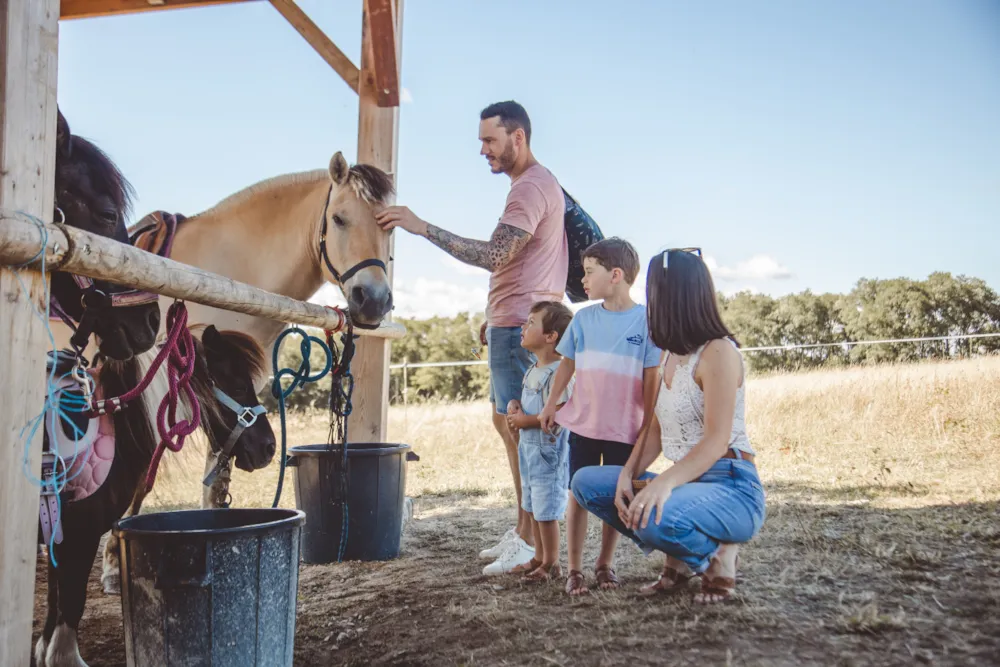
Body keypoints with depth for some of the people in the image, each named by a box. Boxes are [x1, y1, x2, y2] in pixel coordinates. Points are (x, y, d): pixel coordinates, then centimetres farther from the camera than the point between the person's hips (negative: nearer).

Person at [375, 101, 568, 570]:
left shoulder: (532, 187, -14)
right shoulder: (535, 185, 20)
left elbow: (495, 255, -26)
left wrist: (423, 227, -26)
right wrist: (495, 316, 20)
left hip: (521, 327, -11)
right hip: (516, 323, 11)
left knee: (521, 427, -8)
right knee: (506, 421, 15)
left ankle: (532, 544, 0)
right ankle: (523, 530, 24)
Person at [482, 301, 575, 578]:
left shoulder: (557, 373, -20)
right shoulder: (533, 370, 10)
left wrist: (525, 420, -18)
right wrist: (514, 405, 1)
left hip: (548, 453, -10)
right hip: (529, 451, 10)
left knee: (546, 511, 0)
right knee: (533, 509, 19)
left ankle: (551, 564, 14)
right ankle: (539, 558, 33)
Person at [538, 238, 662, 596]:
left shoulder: (645, 320, -8)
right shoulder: (583, 318, 1)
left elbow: (651, 378, -5)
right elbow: (567, 364, 12)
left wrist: (649, 426, -4)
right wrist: (551, 405, 14)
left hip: (625, 430, -2)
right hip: (582, 425, 2)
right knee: (579, 495, 5)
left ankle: (605, 564, 26)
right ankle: (574, 569, 14)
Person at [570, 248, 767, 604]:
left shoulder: (718, 352, -14)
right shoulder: (672, 355, 14)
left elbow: (716, 441, -22)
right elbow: (657, 429, 11)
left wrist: (664, 483, -37)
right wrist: (629, 473, -6)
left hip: (731, 487, -9)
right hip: (684, 483, 9)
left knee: (657, 521, -38)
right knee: (586, 482, 2)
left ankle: (717, 555, -4)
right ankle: (681, 559, 5)